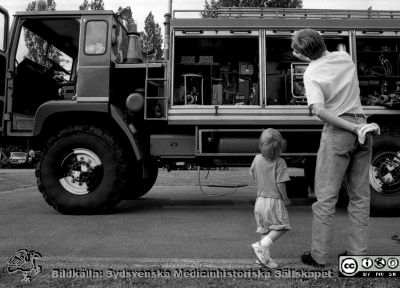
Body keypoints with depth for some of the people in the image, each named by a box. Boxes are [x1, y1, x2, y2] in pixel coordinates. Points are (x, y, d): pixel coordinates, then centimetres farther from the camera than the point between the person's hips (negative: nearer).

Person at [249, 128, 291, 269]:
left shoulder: (257, 159, -1)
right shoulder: (280, 163, -15)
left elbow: (253, 176, 14)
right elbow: (280, 184, -16)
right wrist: (285, 199, -3)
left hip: (260, 199, 6)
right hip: (275, 201, -6)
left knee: (265, 230, 15)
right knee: (280, 227, 5)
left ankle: (265, 257, 14)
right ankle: (261, 246, -11)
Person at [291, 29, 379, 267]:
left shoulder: (312, 73, -9)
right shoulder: (345, 57, 7)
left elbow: (320, 111, -22)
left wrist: (353, 129, -19)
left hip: (338, 130, -6)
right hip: (362, 124, 6)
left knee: (326, 196, 3)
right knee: (360, 195, 12)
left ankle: (319, 256, 10)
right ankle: (358, 252, 19)